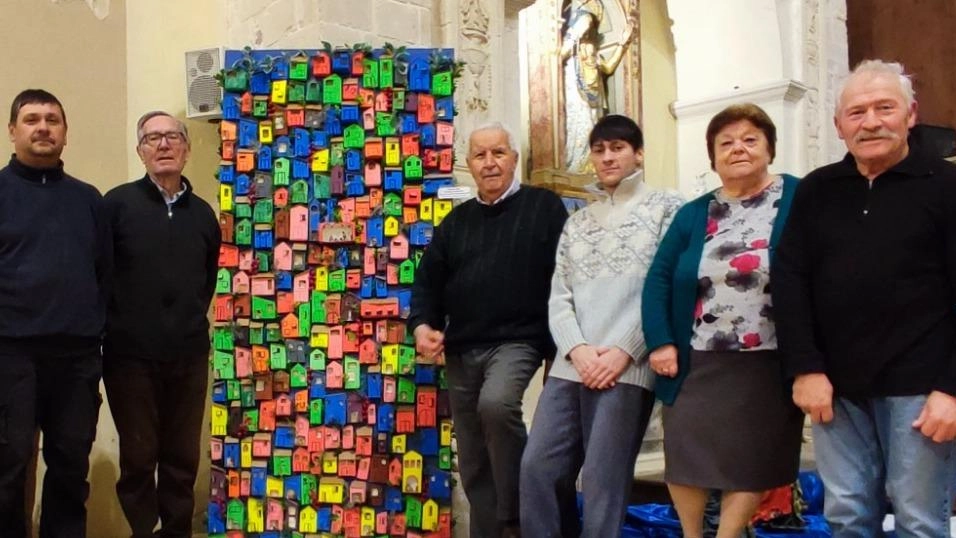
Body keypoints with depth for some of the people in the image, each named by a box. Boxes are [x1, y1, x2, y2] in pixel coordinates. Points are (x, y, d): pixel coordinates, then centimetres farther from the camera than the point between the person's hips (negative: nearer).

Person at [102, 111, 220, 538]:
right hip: (131, 354, -3)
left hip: (189, 355, 3)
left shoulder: (202, 213, 9)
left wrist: (193, 321, 13)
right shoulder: (118, 203, -4)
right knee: (138, 456, 7)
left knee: (183, 456, 10)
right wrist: (115, 325, -3)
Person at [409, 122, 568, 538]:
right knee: (473, 462, 8)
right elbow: (428, 280, 19)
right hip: (461, 350, 6)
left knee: (496, 404, -35)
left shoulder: (544, 206, 2)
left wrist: (558, 342, -11)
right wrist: (421, 324, -1)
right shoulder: (456, 220, 16)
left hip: (516, 341, -5)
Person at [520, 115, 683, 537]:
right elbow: (558, 297, 13)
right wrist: (577, 349, -6)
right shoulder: (577, 222, 21)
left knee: (602, 483, -4)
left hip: (627, 369, -5)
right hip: (570, 368, 5)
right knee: (538, 468, 1)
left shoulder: (665, 208, 7)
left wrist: (623, 352, -12)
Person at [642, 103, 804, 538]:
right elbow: (659, 279, 6)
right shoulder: (693, 214, 10)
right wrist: (660, 342, -7)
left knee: (749, 464, 7)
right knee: (684, 460, 8)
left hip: (767, 366, -3)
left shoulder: (797, 199, -3)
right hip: (697, 365, 3)